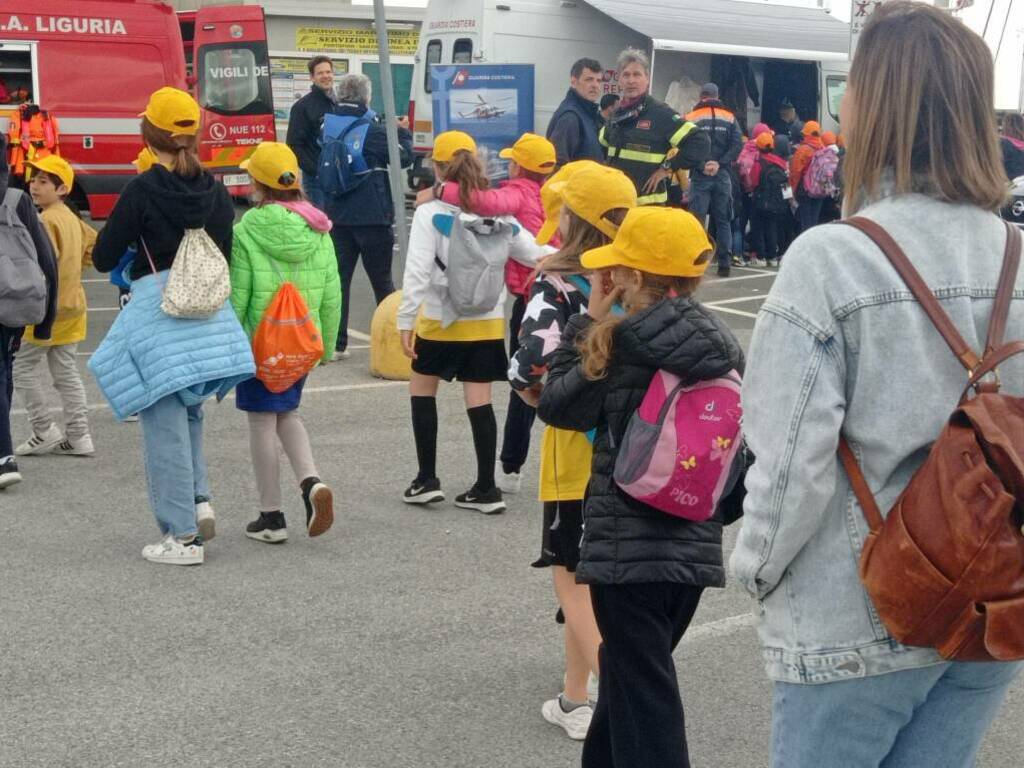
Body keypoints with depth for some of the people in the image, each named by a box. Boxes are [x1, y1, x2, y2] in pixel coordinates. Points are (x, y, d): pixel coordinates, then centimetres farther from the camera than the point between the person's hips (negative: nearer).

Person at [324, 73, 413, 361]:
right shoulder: (373, 129, -14)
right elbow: (404, 157, -8)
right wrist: (403, 132, 11)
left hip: (337, 216, 4)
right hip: (373, 217, -4)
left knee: (338, 278, 6)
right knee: (382, 281, 9)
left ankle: (335, 343, 3)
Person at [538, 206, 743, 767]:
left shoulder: (628, 342, -16)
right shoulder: (723, 345, 4)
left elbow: (556, 405, -5)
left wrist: (590, 321, -1)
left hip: (629, 546, -7)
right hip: (696, 544, 7)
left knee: (641, 695, 2)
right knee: (632, 671, 25)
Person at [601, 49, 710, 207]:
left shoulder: (660, 112, -11)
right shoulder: (618, 114, 10)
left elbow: (700, 143, -18)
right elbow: (603, 141, 31)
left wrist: (668, 167, -14)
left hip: (647, 205, -7)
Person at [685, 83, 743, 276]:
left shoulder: (691, 118, 2)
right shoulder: (729, 118, 7)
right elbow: (737, 145, -4)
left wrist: (701, 166, -9)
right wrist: (720, 164, -8)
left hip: (699, 176, -2)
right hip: (723, 175, 2)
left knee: (697, 219, -2)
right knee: (723, 220, 8)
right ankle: (724, 264, 8)